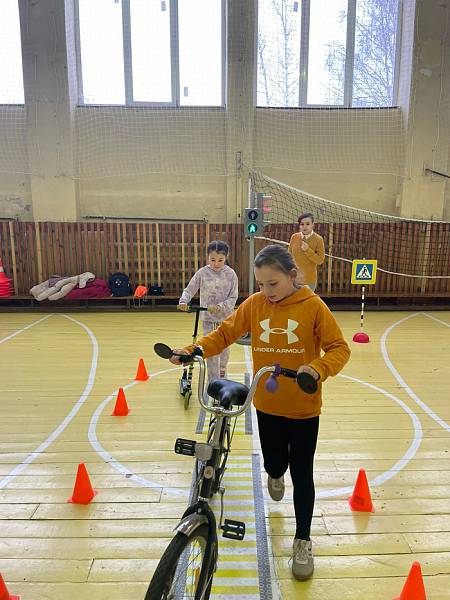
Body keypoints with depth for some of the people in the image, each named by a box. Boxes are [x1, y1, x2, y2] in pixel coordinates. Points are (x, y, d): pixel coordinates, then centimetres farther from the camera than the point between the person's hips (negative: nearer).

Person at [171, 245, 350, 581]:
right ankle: (276, 474, 58)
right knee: (273, 465, 18)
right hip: (267, 406, 3)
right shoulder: (254, 305, -7)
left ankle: (303, 541, 32)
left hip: (304, 408, -2)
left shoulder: (313, 306, -14)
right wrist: (193, 350, -19)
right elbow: (224, 334, -4)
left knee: (302, 475, 9)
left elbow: (339, 348, -13)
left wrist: (317, 369, -32)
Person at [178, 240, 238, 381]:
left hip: (225, 316, 0)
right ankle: (213, 381, 10)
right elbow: (189, 290, -7)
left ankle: (222, 367, 48)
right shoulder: (202, 273, -8)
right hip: (208, 317, 0)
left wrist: (220, 307, -27)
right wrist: (183, 301, -26)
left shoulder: (230, 274, -11)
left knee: (224, 346, 19)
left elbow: (233, 298, -11)